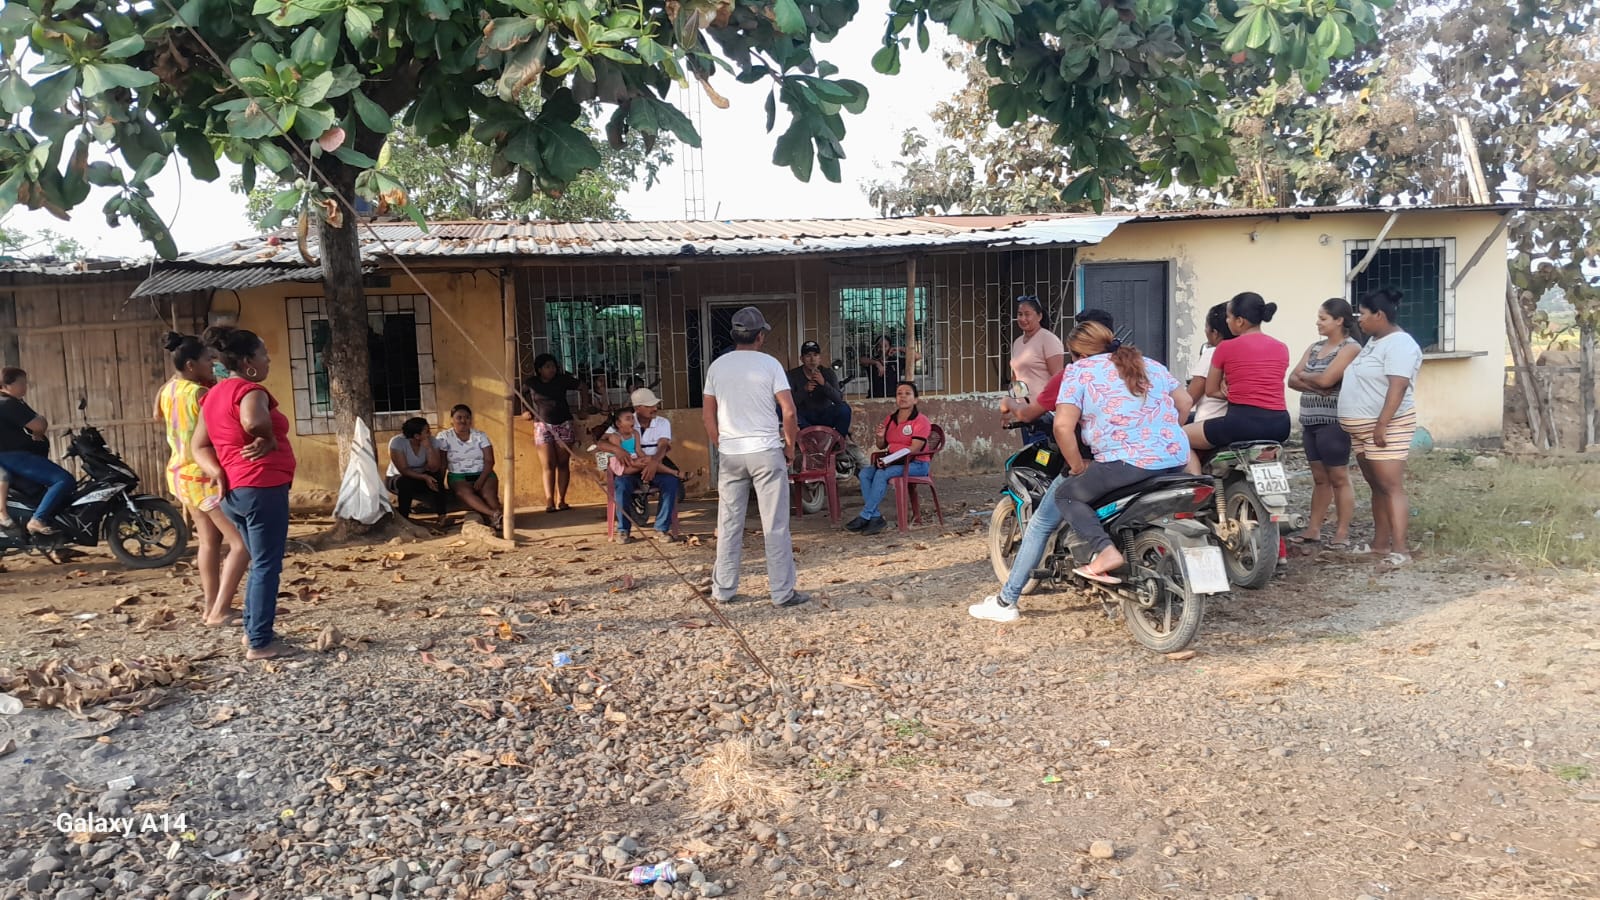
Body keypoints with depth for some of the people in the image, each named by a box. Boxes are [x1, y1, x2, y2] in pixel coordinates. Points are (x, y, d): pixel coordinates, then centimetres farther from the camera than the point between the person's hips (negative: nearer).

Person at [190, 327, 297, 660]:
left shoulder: (214, 394, 15)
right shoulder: (250, 391, -13)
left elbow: (198, 445, 14)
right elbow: (254, 422, -36)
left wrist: (216, 471, -1)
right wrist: (269, 440, -16)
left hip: (234, 490, 9)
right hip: (263, 488, -9)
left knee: (261, 563, 20)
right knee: (267, 566, -3)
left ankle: (253, 630, 26)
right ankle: (260, 643, 0)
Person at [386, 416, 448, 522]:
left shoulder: (431, 441, -13)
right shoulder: (397, 442, -23)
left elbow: (434, 468, -22)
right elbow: (404, 470, -26)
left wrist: (428, 447, -31)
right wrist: (425, 477, -37)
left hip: (420, 478, 3)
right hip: (396, 478, -3)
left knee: (436, 478, -28)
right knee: (406, 483, -36)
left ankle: (442, 516, -24)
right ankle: (402, 519, -22)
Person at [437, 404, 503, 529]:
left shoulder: (480, 436, 7)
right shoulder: (444, 438, 4)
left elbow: (489, 461, -2)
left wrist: (481, 480, -17)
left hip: (483, 474, 2)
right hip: (458, 476, -2)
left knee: (488, 492, -31)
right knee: (465, 492, -35)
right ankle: (495, 514, -55)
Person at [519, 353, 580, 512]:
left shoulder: (562, 380, 3)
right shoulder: (530, 384, 3)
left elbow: (582, 386, 13)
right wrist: (525, 411, 5)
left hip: (563, 425, 1)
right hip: (543, 426, -1)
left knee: (563, 464, -1)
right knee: (549, 465, -8)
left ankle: (561, 500, 2)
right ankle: (549, 501, -13)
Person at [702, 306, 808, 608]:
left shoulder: (717, 366, 7)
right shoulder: (770, 364, -4)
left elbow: (707, 415, 9)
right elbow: (789, 410, -9)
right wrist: (790, 445, 3)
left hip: (729, 454, 4)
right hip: (766, 451, -3)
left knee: (728, 525, 11)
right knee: (775, 525, 1)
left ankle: (724, 589, 16)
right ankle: (782, 592, 4)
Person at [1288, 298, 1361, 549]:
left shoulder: (1350, 348, -8)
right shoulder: (1314, 347, 15)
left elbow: (1326, 380, -19)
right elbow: (1292, 380, 6)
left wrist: (1304, 376, 0)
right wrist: (1314, 386, -12)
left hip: (1333, 422, -7)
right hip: (1310, 420, 7)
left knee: (1338, 478, -2)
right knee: (1319, 477, 12)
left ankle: (1342, 533, 2)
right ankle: (1313, 529, 16)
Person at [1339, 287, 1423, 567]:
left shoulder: (1399, 344, -15)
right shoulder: (1374, 341, 16)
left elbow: (1397, 388, -24)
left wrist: (1382, 425, -28)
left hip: (1387, 427, -10)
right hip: (1363, 428, 10)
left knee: (1392, 487, -12)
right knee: (1377, 486, 12)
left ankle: (1400, 549, -14)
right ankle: (1380, 543, 18)